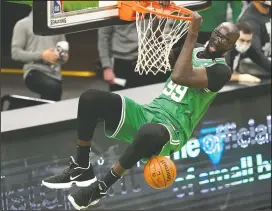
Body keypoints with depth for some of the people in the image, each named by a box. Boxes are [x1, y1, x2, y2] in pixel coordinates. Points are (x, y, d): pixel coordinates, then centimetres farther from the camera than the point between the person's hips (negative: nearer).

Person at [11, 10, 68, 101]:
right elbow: (15, 53, -2)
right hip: (35, 71, -5)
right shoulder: (23, 25, 6)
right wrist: (41, 55, -13)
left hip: (55, 75, 5)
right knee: (53, 87, -34)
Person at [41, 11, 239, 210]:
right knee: (90, 98, -10)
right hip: (149, 113, 8)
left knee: (149, 132, -46)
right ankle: (82, 169, -1)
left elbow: (180, 77, -26)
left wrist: (192, 34, -25)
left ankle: (103, 186, -22)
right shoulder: (194, 51, 18)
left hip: (173, 130, -8)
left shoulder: (221, 70, -10)